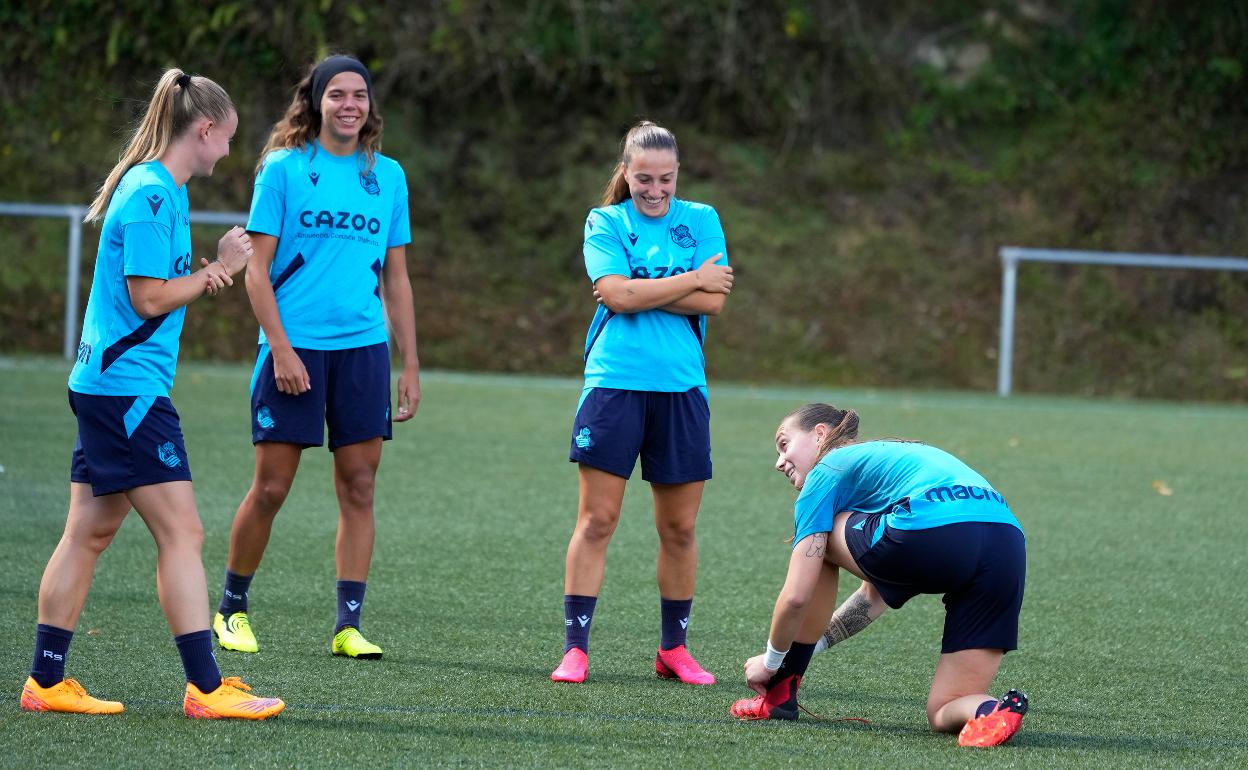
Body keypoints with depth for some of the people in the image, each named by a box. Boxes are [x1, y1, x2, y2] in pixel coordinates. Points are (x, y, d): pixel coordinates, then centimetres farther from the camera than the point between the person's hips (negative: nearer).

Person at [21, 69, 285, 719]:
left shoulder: (160, 190, 15)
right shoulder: (151, 193, -15)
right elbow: (150, 299, -17)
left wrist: (203, 278, 6)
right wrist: (220, 269, -7)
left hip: (103, 386, 10)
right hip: (129, 385, -10)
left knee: (90, 532, 11)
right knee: (181, 532, -8)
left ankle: (46, 681, 14)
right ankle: (205, 688, -7)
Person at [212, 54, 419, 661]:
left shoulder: (387, 175, 11)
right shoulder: (284, 169, 0)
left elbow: (395, 278, 15)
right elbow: (257, 268, -2)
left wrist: (410, 367, 11)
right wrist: (281, 349, -11)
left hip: (363, 348, 3)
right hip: (294, 348, -3)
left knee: (359, 485, 0)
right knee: (271, 486, -2)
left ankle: (348, 626, 4)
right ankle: (231, 609, 15)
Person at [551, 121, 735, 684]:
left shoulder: (701, 220, 9)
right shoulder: (605, 222, 5)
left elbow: (713, 301, -3)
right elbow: (617, 295, -11)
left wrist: (639, 291, -9)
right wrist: (692, 280, -7)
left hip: (681, 389, 2)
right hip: (613, 384, -2)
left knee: (680, 528, 6)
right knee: (596, 520, -6)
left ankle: (673, 648, 18)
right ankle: (575, 648, -3)